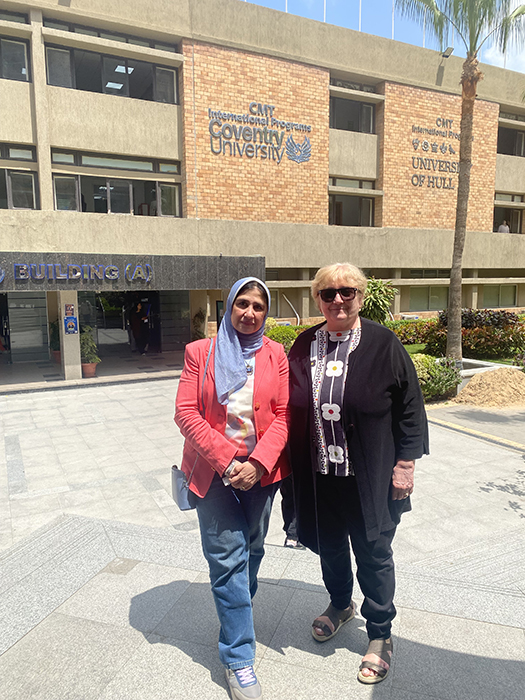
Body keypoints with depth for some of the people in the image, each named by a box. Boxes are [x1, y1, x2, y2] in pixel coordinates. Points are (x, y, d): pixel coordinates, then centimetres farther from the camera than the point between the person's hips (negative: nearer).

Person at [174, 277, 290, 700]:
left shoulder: (275, 354, 1)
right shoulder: (200, 352, -2)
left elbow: (283, 415, -4)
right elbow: (186, 413, -8)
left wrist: (258, 463, -16)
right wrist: (226, 461, -16)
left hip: (261, 471, 2)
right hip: (213, 472, -2)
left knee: (251, 550, 18)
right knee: (228, 559, 0)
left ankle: (236, 614, 45)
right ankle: (239, 658, 16)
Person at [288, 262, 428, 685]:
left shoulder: (384, 344, -9)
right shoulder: (305, 346, 2)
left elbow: (410, 407, -5)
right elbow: (293, 408, 9)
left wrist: (405, 462, -7)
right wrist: (294, 465, 7)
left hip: (369, 477, -3)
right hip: (319, 475, 4)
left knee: (373, 554, 11)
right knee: (329, 545, 21)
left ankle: (380, 635, 35)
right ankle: (340, 604, 50)